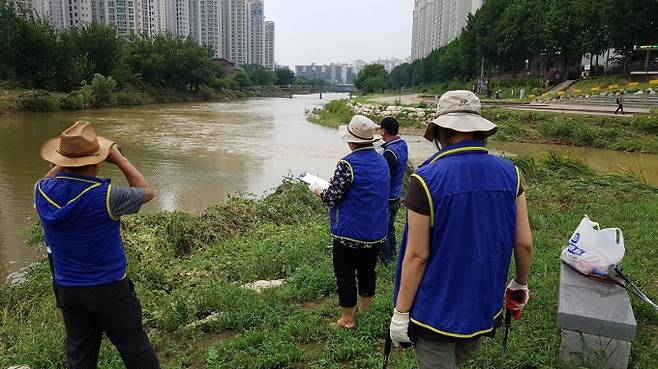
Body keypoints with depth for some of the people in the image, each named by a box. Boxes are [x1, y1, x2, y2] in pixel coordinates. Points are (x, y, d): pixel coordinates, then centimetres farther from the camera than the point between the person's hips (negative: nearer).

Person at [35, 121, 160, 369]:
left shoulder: (42, 192, -9)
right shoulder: (105, 195, -25)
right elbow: (146, 192, -8)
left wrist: (65, 161, 6)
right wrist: (118, 158, -6)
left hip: (66, 290, 5)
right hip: (108, 288, -5)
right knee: (135, 349, 10)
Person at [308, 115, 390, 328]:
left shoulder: (348, 164, -21)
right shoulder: (382, 162, 3)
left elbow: (332, 198, -17)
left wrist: (316, 189, 2)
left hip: (350, 234, -7)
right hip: (377, 233, 7)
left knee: (345, 275, 9)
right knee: (367, 271, 20)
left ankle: (348, 319, 19)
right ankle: (365, 311, 35)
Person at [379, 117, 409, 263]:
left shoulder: (390, 152, -27)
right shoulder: (403, 144, 0)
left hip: (387, 198, -9)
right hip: (397, 195, 9)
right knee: (390, 225, 24)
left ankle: (384, 257, 22)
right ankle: (392, 252, 38)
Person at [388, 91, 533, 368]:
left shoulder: (426, 179, -20)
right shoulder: (509, 173, -7)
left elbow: (417, 256, -18)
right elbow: (524, 244, -1)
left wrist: (400, 313, -7)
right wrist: (520, 285, 17)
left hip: (436, 312, -4)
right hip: (486, 309, 4)